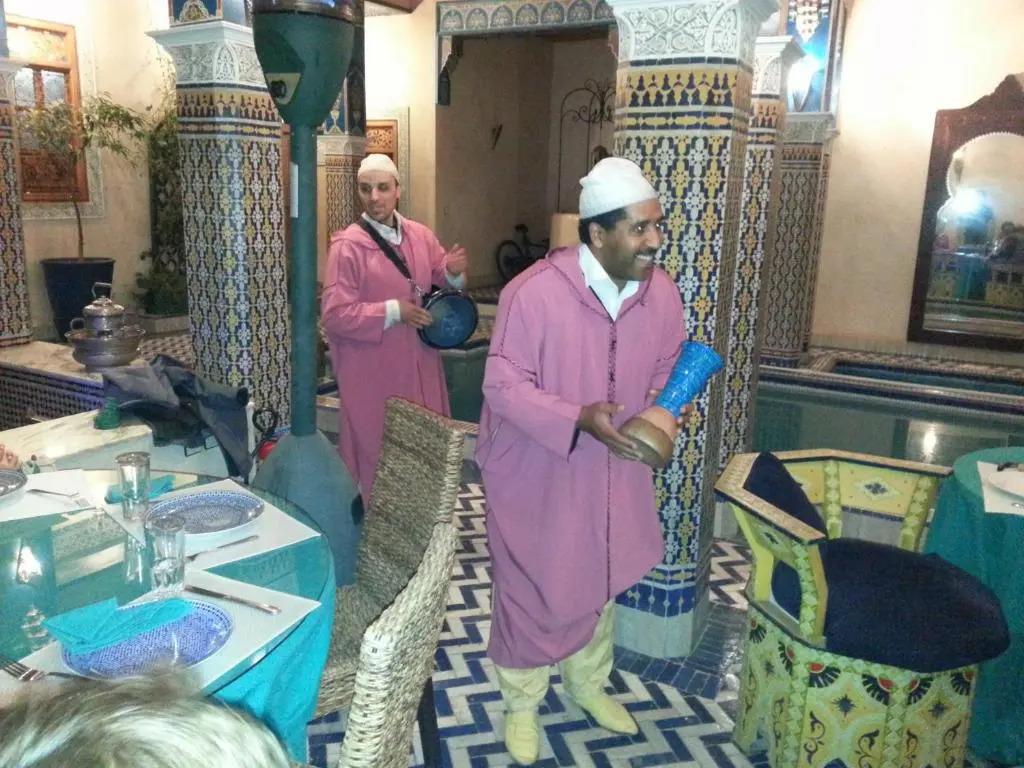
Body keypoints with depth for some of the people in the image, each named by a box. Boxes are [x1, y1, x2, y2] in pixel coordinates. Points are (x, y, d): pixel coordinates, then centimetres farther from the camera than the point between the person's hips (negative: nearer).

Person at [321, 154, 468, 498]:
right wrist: (392, 311, -20)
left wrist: (453, 273, -7)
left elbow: (441, 284, 17)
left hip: (419, 364, 6)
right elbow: (334, 315, -16)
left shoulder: (421, 235, 5)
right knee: (376, 451, 8)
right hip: (372, 374, -5)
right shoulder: (347, 246, -12)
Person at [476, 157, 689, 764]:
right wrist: (579, 420, -31)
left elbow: (668, 372, 7)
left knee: (601, 579, 22)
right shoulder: (534, 292, -24)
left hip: (613, 473, 5)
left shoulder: (662, 293, -7)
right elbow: (503, 387, -20)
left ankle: (588, 683, 47)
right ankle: (522, 703, 35)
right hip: (537, 472, -5)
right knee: (531, 589, 10)